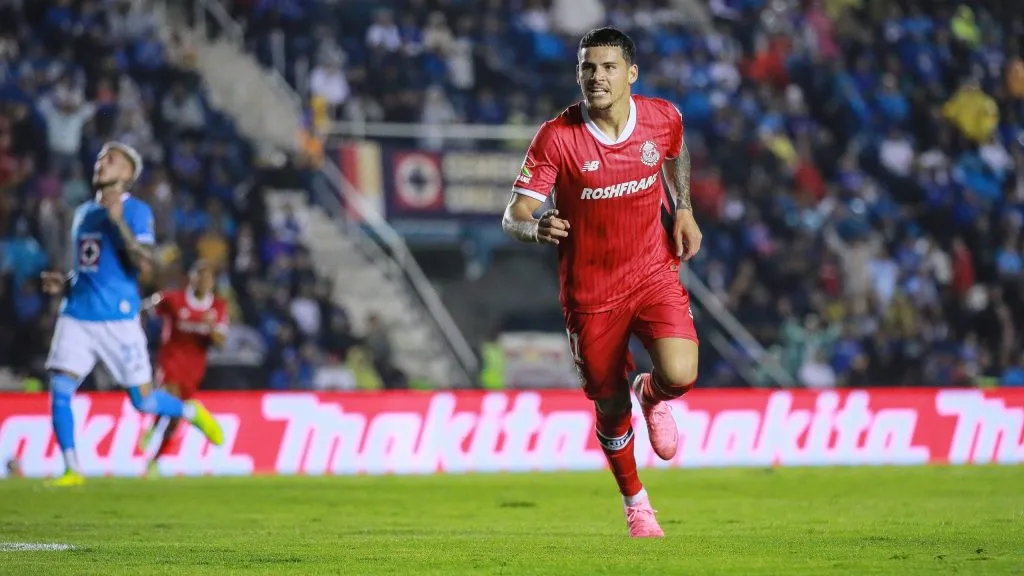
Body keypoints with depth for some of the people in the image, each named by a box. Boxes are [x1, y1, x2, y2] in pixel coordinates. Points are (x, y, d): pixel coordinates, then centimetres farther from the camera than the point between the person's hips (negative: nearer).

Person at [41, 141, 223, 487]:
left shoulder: (135, 211, -4)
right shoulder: (83, 213, 15)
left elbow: (145, 267, -16)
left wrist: (119, 222, -22)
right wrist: (63, 284, 8)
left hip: (118, 319, -5)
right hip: (77, 314, 5)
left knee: (143, 401, -1)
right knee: (59, 390, -9)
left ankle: (191, 412, 29)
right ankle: (72, 470, -1)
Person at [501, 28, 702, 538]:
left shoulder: (664, 118, -7)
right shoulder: (556, 137, -16)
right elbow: (514, 215, -17)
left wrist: (683, 210, 9)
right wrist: (535, 227, -39)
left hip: (654, 273, 1)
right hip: (590, 293, -1)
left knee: (679, 375, -22)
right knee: (611, 408, 9)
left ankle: (653, 396, 18)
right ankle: (635, 503, 37)